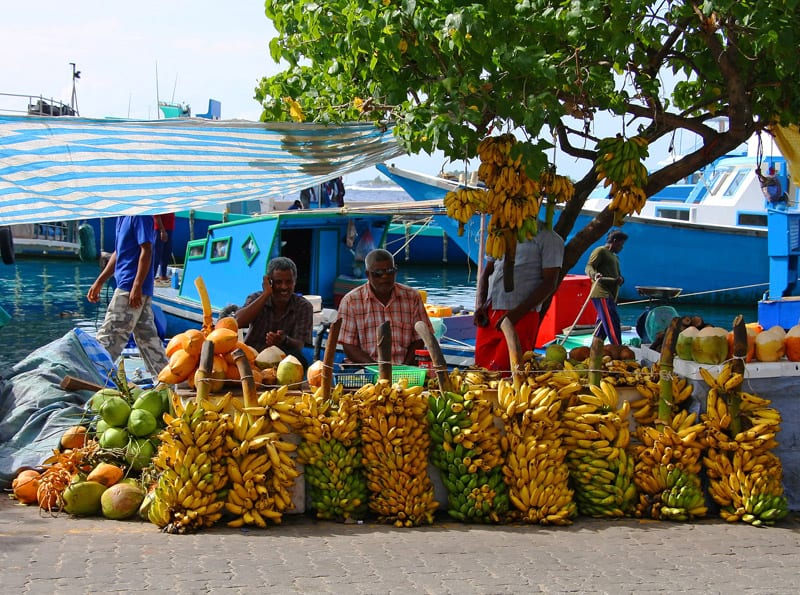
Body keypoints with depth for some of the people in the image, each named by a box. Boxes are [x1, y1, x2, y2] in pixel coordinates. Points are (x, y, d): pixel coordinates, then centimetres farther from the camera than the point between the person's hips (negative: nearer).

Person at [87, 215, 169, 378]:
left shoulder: (140, 215, -14)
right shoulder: (123, 217, 16)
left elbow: (146, 251, -18)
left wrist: (137, 286, -22)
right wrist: (99, 282, 23)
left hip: (130, 288, -10)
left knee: (108, 336, -6)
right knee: (147, 337, 11)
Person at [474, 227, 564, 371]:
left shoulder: (549, 239, 0)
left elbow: (550, 284, -7)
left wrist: (517, 313, -15)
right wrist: (480, 304, 3)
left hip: (521, 316, -6)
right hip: (488, 314, 6)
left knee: (501, 373, -14)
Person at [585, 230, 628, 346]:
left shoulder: (615, 257, 28)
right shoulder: (600, 251, -2)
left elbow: (616, 274, 27)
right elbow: (589, 267, -13)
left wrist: (620, 279, 2)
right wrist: (594, 274, -37)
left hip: (610, 296, 10)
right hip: (601, 294, -10)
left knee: (603, 326, 10)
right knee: (612, 323, -17)